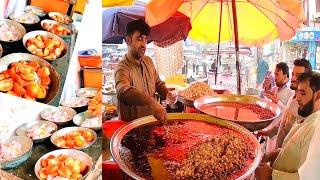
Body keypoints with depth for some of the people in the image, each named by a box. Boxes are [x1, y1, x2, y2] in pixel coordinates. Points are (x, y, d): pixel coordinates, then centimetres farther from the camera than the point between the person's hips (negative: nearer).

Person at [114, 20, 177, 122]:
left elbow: (158, 82, 20)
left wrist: (167, 93, -2)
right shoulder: (123, 68, -17)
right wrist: (152, 103, -51)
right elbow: (123, 91, -37)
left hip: (151, 119, 7)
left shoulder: (148, 61, 7)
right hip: (131, 123, -6)